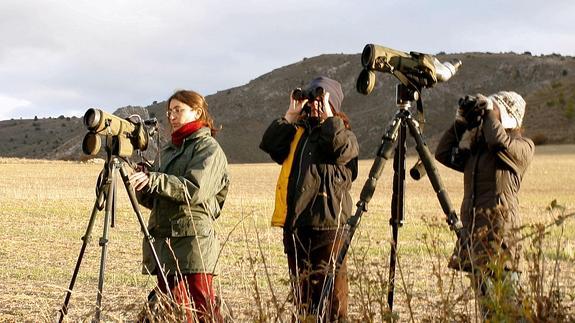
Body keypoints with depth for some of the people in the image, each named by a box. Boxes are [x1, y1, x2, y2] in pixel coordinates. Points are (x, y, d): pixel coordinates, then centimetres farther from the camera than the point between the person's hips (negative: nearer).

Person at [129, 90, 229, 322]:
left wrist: (153, 180, -22)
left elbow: (195, 190, -16)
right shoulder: (169, 150, 22)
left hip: (193, 240, -7)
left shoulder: (209, 148, 0)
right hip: (163, 240, 7)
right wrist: (143, 187, 0)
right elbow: (155, 200, 21)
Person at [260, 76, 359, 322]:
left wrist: (328, 117, -10)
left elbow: (341, 149, -18)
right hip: (294, 223, 5)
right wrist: (290, 116, 3)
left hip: (327, 223, -5)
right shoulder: (297, 132, 18)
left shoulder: (344, 134, 5)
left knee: (330, 292, -7)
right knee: (301, 291, 11)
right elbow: (269, 145, 3)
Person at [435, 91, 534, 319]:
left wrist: (490, 110, -6)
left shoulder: (522, 147, 0)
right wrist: (460, 123, 13)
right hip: (473, 231, 8)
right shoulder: (476, 151, 21)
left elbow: (498, 141, -20)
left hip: (500, 233, -7)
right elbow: (444, 153, 21)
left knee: (507, 303, -12)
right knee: (483, 297, 8)